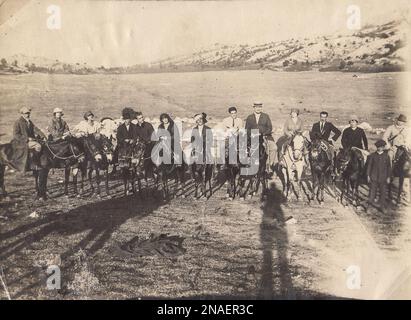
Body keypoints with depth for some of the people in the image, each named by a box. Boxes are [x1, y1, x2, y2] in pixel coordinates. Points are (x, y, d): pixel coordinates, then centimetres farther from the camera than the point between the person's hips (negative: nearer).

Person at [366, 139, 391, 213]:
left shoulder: (386, 156, 2)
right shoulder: (373, 155, 2)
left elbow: (389, 167, 5)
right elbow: (369, 165, 5)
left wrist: (388, 177, 2)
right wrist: (368, 175, 1)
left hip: (383, 177, 1)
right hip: (374, 177, 0)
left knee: (383, 192, 7)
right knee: (372, 190, 1)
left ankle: (382, 206, 17)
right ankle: (370, 202, 12)